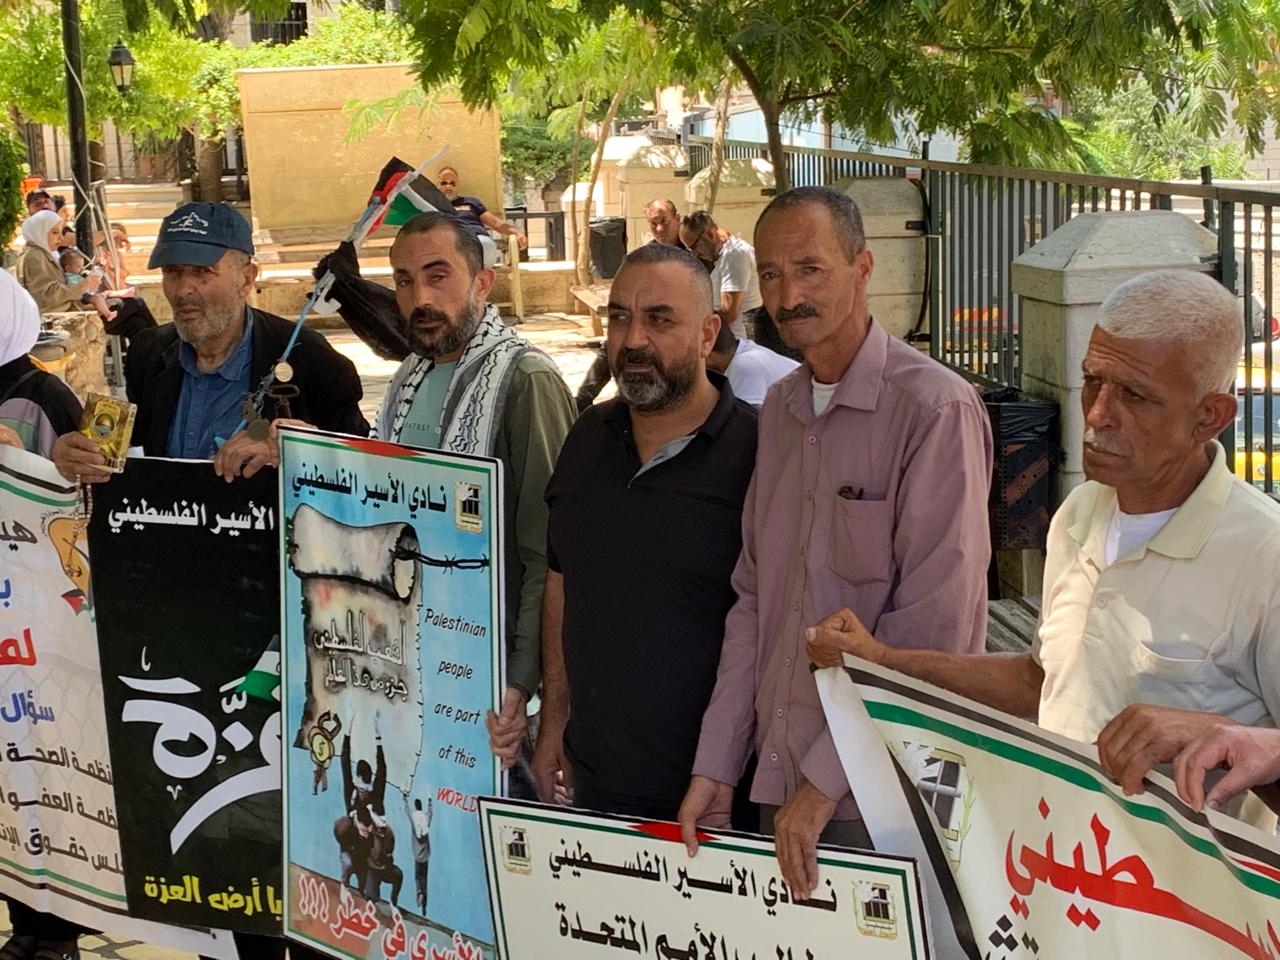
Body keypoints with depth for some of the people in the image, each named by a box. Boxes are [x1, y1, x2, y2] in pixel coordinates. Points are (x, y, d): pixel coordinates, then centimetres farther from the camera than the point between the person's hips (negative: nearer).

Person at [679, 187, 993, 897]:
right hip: (779, 778, 6)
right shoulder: (779, 407, 10)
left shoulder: (935, 409, -13)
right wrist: (714, 764, 7)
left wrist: (826, 777, -17)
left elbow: (933, 627, -18)